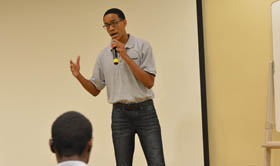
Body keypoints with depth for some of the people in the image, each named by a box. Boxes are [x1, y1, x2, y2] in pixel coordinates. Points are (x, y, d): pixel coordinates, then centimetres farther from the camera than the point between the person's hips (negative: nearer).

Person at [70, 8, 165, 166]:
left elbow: (149, 82, -9)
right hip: (120, 114, 3)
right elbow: (95, 90, 14)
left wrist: (126, 57, -14)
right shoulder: (103, 55, 9)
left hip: (145, 111, -2)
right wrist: (78, 76, -5)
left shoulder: (142, 46, -1)